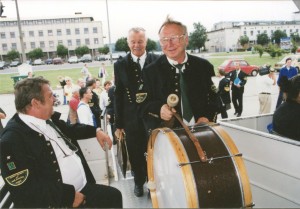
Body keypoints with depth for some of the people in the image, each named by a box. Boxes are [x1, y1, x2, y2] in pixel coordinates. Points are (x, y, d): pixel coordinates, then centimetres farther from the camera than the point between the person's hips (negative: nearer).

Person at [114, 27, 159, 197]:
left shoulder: (157, 61, -3)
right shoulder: (120, 65, -1)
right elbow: (118, 96, 1)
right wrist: (118, 124, 1)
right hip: (132, 119, 1)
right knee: (136, 154, 16)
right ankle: (139, 182, 40)